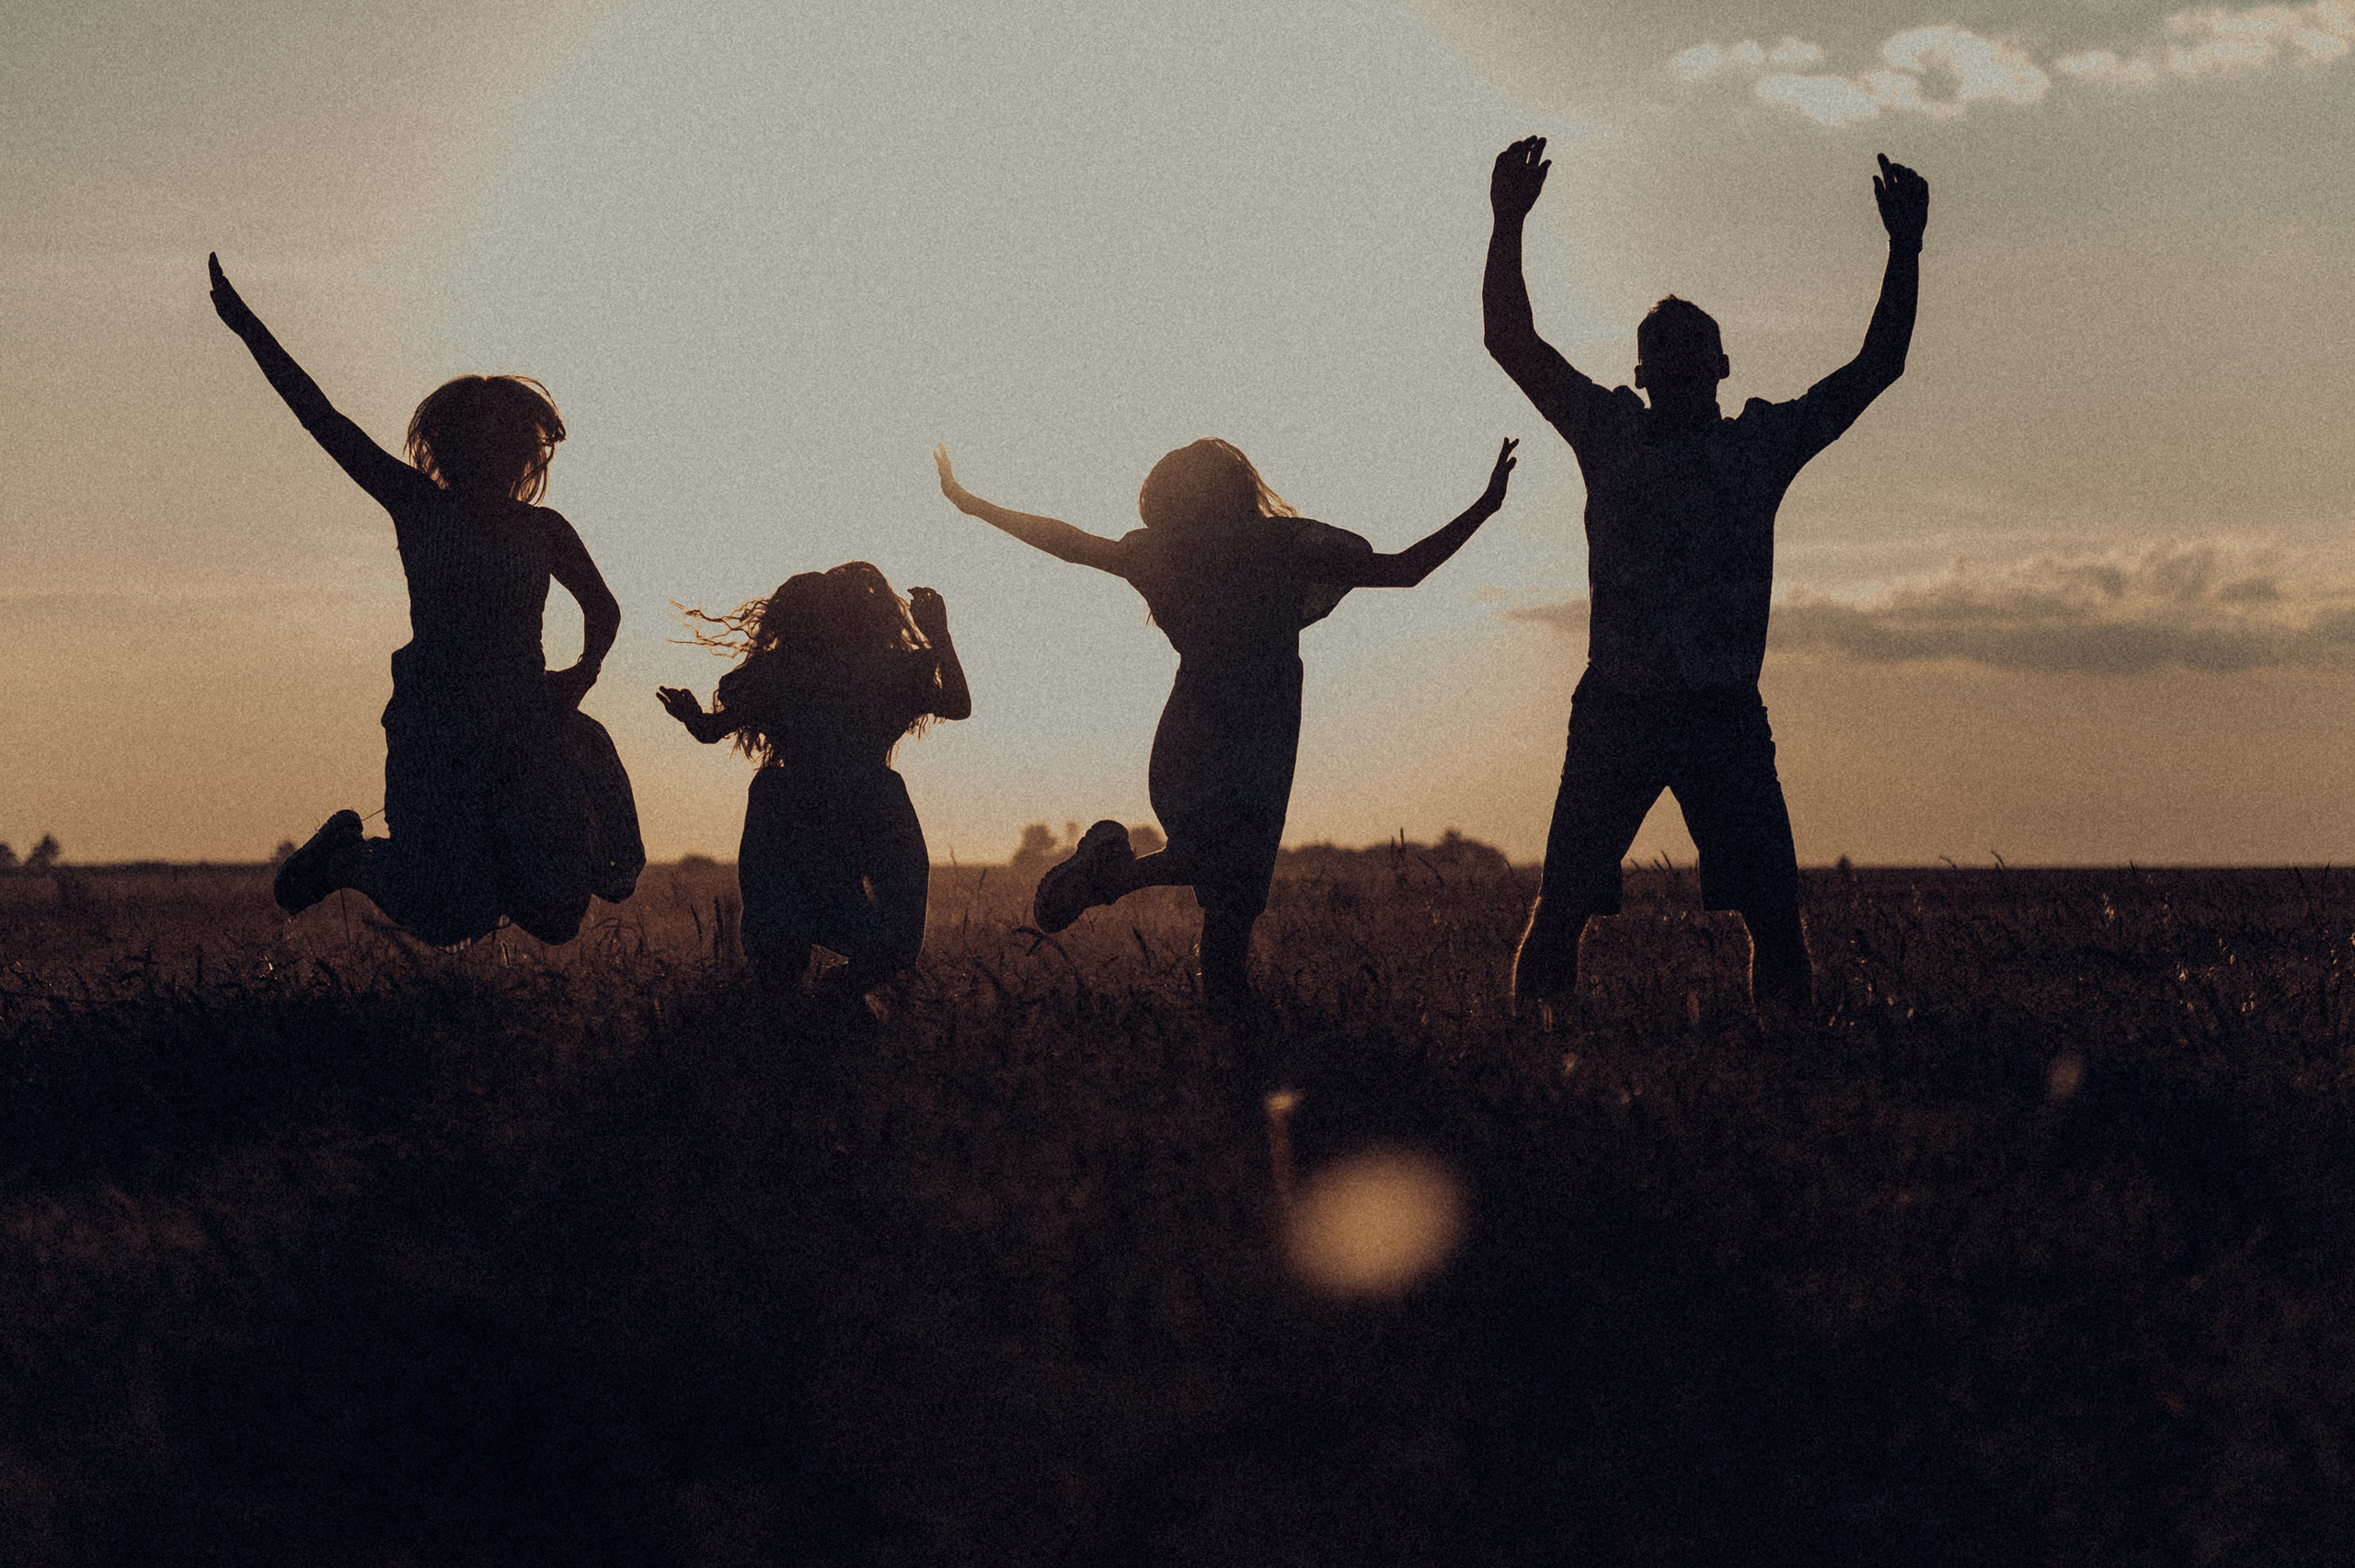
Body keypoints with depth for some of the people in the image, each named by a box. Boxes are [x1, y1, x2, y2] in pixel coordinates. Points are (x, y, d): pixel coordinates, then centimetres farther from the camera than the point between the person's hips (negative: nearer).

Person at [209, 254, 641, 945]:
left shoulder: (544, 531, 10)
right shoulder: (420, 508, 1)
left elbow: (602, 610, 26)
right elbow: (324, 420, -3)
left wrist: (584, 671, 4)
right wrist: (247, 326, -8)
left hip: (526, 726, 3)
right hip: (435, 729, -3)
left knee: (557, 909, -13)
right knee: (451, 918, -11)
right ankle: (345, 854, 21)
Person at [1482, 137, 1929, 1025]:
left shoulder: (1764, 441, 13)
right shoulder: (1610, 434, 12)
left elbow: (1877, 364, 12)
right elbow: (1511, 342, 7)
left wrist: (1906, 247, 3)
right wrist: (1508, 225, -3)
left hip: (1725, 716, 0)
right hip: (1614, 711, 0)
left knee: (1774, 916, -8)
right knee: (1561, 908, -6)